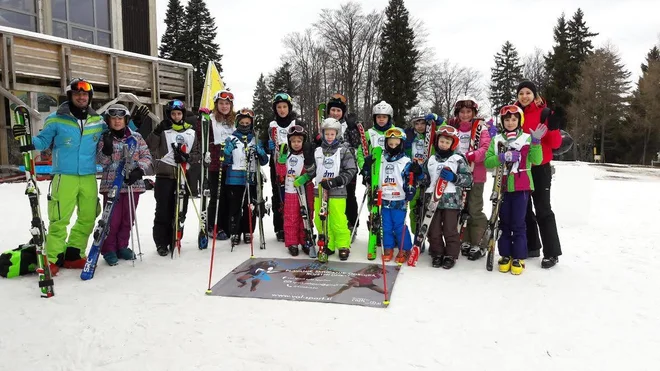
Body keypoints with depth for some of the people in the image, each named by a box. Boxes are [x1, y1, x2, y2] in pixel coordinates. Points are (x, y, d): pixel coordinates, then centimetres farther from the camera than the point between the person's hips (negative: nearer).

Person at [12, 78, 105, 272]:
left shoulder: (97, 121, 10)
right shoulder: (56, 119, 0)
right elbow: (43, 140, 3)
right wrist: (28, 141, -16)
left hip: (88, 177, 4)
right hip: (65, 176, -4)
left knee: (88, 217, 9)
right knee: (59, 219, -8)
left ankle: (73, 255, 23)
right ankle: (52, 259, 4)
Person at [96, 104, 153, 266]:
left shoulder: (136, 137, 5)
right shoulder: (104, 138, 2)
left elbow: (146, 156, 3)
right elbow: (101, 162, -4)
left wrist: (139, 170, -13)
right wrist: (106, 150, -22)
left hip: (133, 184, 2)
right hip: (111, 184, -2)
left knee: (128, 218, 10)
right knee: (112, 219, -1)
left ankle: (122, 246, 26)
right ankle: (109, 250, 14)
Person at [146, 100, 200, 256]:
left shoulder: (190, 132, 13)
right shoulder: (163, 130, 4)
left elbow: (197, 154, 12)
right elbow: (149, 147, -7)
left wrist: (188, 157, -9)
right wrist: (157, 131, -19)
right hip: (164, 176, -2)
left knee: (180, 211, 5)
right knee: (163, 211, -1)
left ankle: (175, 241, 18)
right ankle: (161, 243, 9)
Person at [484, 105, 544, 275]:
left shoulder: (527, 138, 3)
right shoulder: (496, 140, 7)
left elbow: (536, 160, -6)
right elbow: (487, 162, -1)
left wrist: (536, 142, -18)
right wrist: (502, 157, -17)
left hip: (521, 187, -2)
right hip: (503, 187, 2)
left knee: (518, 223, 0)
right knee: (504, 223, 9)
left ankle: (519, 258, 9)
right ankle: (505, 256, 18)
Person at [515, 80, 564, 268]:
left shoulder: (545, 113, -6)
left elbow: (555, 144, -9)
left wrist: (554, 128, -26)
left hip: (540, 168, -5)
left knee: (543, 209, -4)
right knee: (524, 209, 12)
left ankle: (552, 253, 3)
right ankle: (531, 247, 24)